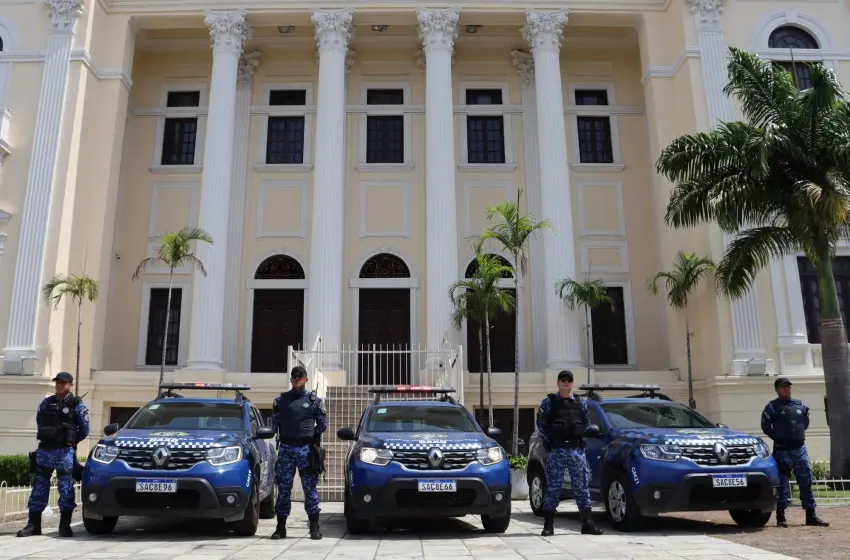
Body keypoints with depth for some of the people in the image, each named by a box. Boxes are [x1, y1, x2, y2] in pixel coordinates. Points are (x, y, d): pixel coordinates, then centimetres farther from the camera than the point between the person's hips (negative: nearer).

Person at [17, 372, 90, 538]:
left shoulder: (76, 405, -2)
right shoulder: (46, 403, 11)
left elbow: (84, 430, 1)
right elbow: (39, 422, 23)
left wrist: (70, 441, 7)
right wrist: (47, 438, 14)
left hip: (64, 452, -4)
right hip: (44, 450, 4)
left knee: (66, 488, -2)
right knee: (39, 487, 6)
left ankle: (65, 525, 5)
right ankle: (33, 524, 14)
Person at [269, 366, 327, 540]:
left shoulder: (314, 400, 5)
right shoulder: (281, 400, 10)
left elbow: (323, 424, 9)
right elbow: (274, 423, 13)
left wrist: (311, 436, 5)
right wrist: (283, 436, 5)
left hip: (306, 449, -2)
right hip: (285, 449, 2)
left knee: (310, 488, 0)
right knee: (283, 488, 5)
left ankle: (314, 527, 7)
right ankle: (281, 527, 13)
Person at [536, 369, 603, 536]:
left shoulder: (580, 402, 10)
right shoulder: (549, 402, 2)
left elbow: (586, 423, 16)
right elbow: (541, 423, 3)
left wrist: (581, 439, 6)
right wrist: (548, 441, -2)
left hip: (576, 449, 2)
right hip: (556, 450, -2)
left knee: (581, 486, 3)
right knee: (553, 487, 0)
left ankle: (587, 524, 9)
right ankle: (548, 525, 6)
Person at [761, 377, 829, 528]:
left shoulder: (801, 405, 12)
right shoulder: (772, 407, -2)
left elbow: (805, 423, 22)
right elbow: (765, 426, 2)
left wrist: (798, 435, 14)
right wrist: (778, 437, 4)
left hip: (800, 448, 4)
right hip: (782, 450, -4)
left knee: (806, 482, 5)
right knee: (783, 483, -2)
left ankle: (811, 515, 12)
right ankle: (781, 516, 2)